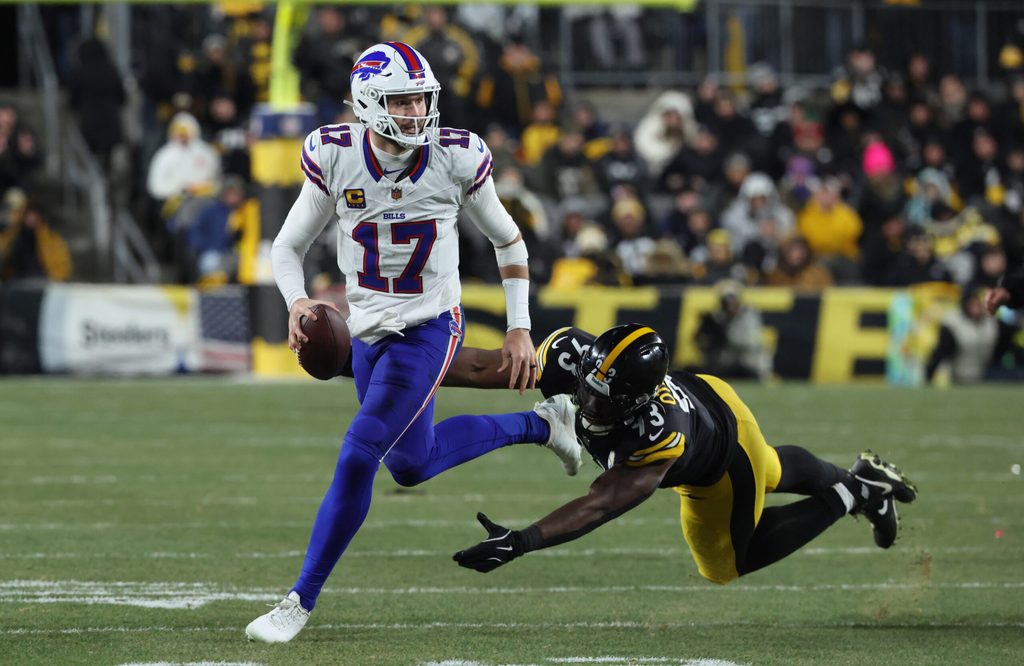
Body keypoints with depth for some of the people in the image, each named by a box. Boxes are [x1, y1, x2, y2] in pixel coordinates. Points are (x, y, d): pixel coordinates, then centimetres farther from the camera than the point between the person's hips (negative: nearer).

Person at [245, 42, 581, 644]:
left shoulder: (455, 160, -15)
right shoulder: (336, 159, -11)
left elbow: (508, 242, 2)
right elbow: (288, 247, 0)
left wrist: (520, 331, 1)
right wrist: (297, 302, -21)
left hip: (429, 329, -5)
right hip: (369, 331, 5)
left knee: (359, 456, -17)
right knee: (412, 466, 19)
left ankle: (302, 601, -6)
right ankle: (539, 425, 42)